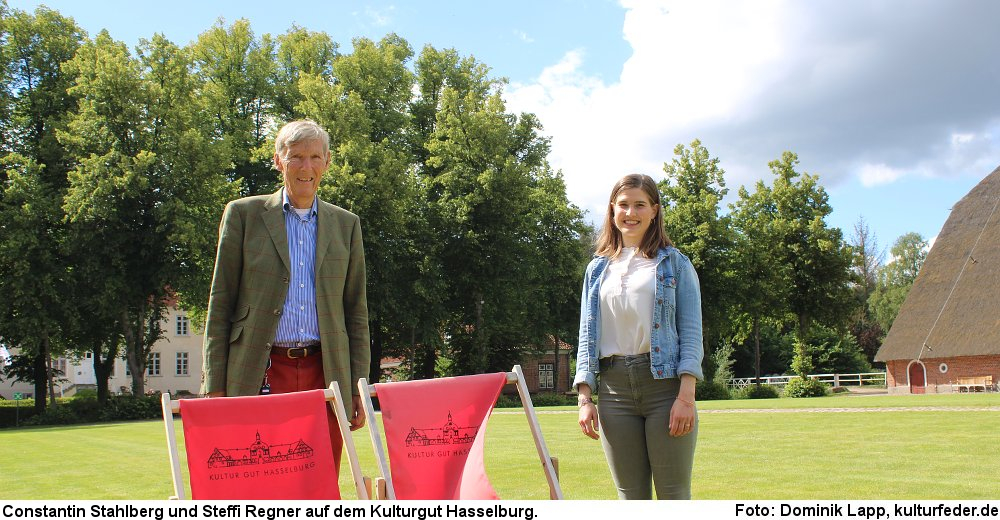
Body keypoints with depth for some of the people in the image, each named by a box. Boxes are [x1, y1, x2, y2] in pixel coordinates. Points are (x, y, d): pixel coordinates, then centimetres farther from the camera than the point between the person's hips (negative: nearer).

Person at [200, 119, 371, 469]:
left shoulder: (346, 225, 13)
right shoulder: (243, 214, 6)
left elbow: (356, 312, 13)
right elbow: (219, 305, 5)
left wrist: (358, 390, 7)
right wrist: (215, 388, -1)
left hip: (325, 375, 2)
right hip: (260, 377, -2)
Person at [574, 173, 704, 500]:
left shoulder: (675, 263, 7)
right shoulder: (597, 269, 17)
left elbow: (691, 331, 0)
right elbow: (587, 335, 14)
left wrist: (686, 395, -12)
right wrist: (585, 397, 4)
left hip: (665, 383, -3)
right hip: (614, 387, 3)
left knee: (673, 496, -3)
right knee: (631, 497, 6)